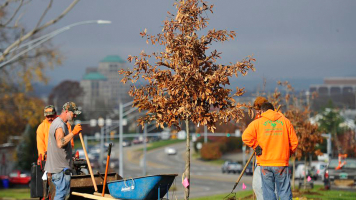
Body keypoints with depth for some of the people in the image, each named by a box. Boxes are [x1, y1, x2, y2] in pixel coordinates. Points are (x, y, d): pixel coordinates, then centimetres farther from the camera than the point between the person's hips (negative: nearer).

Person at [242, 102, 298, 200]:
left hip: (265, 163, -1)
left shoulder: (257, 122, 2)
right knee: (284, 191, 3)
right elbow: (294, 142, 7)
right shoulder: (285, 121, 7)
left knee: (268, 192, 4)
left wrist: (256, 146, 0)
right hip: (282, 163, 1)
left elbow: (246, 136, -12)